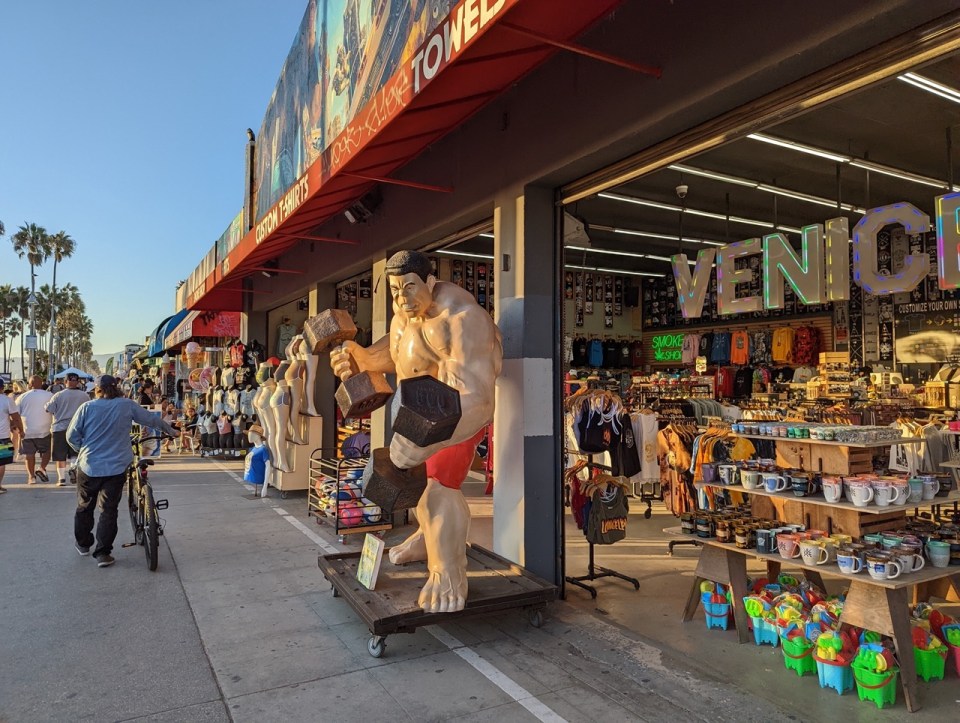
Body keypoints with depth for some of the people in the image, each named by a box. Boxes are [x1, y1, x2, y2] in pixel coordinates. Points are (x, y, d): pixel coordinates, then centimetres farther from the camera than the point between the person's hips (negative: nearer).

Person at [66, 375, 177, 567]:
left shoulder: (87, 407, -5)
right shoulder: (127, 405, -5)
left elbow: (71, 436, -1)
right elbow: (151, 419, 7)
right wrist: (169, 430, 23)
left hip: (89, 466, 1)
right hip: (116, 467, -1)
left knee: (84, 507, 20)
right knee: (109, 510, 5)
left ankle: (83, 544, 35)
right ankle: (102, 553, 4)